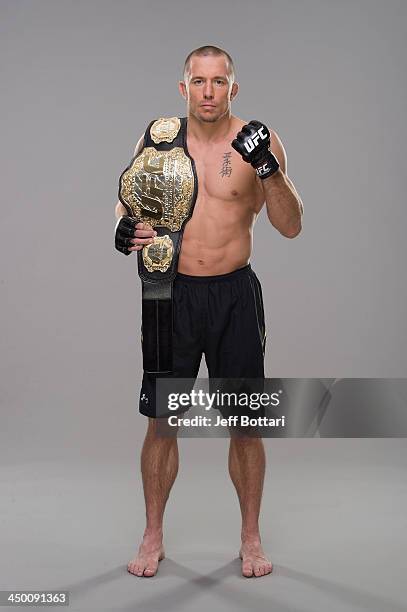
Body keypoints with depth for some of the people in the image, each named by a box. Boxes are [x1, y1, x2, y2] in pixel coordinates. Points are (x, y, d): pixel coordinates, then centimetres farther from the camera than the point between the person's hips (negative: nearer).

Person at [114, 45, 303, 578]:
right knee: (161, 421, 5)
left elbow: (291, 227, -8)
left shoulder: (257, 141, -4)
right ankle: (153, 537, 23)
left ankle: (251, 538, 24)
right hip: (173, 293, 1)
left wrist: (269, 169, -24)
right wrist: (128, 230, -11)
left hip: (235, 294, -1)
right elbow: (128, 206, 12)